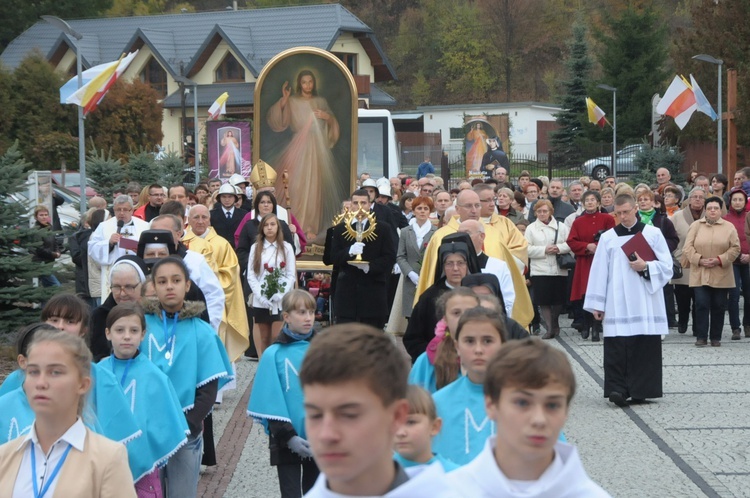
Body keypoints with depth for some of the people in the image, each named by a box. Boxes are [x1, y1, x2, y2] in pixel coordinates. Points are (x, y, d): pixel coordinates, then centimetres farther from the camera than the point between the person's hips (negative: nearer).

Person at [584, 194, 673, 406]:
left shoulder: (653, 234, 5)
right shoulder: (607, 237, 8)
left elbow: (667, 266, 4)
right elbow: (599, 272, 6)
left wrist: (646, 267, -14)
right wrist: (597, 304, 2)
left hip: (645, 305, 0)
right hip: (616, 306, 0)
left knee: (645, 348, -1)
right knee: (617, 349, -9)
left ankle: (640, 391, 6)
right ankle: (617, 389, -11)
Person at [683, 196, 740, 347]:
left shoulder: (729, 227, 5)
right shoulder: (696, 226, 5)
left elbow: (735, 248, -1)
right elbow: (688, 247, 0)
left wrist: (719, 260, -12)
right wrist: (699, 260, -14)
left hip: (721, 275, 0)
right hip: (700, 274, 0)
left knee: (718, 306, 5)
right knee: (701, 304, -6)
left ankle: (716, 337, 14)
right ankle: (701, 336, 1)